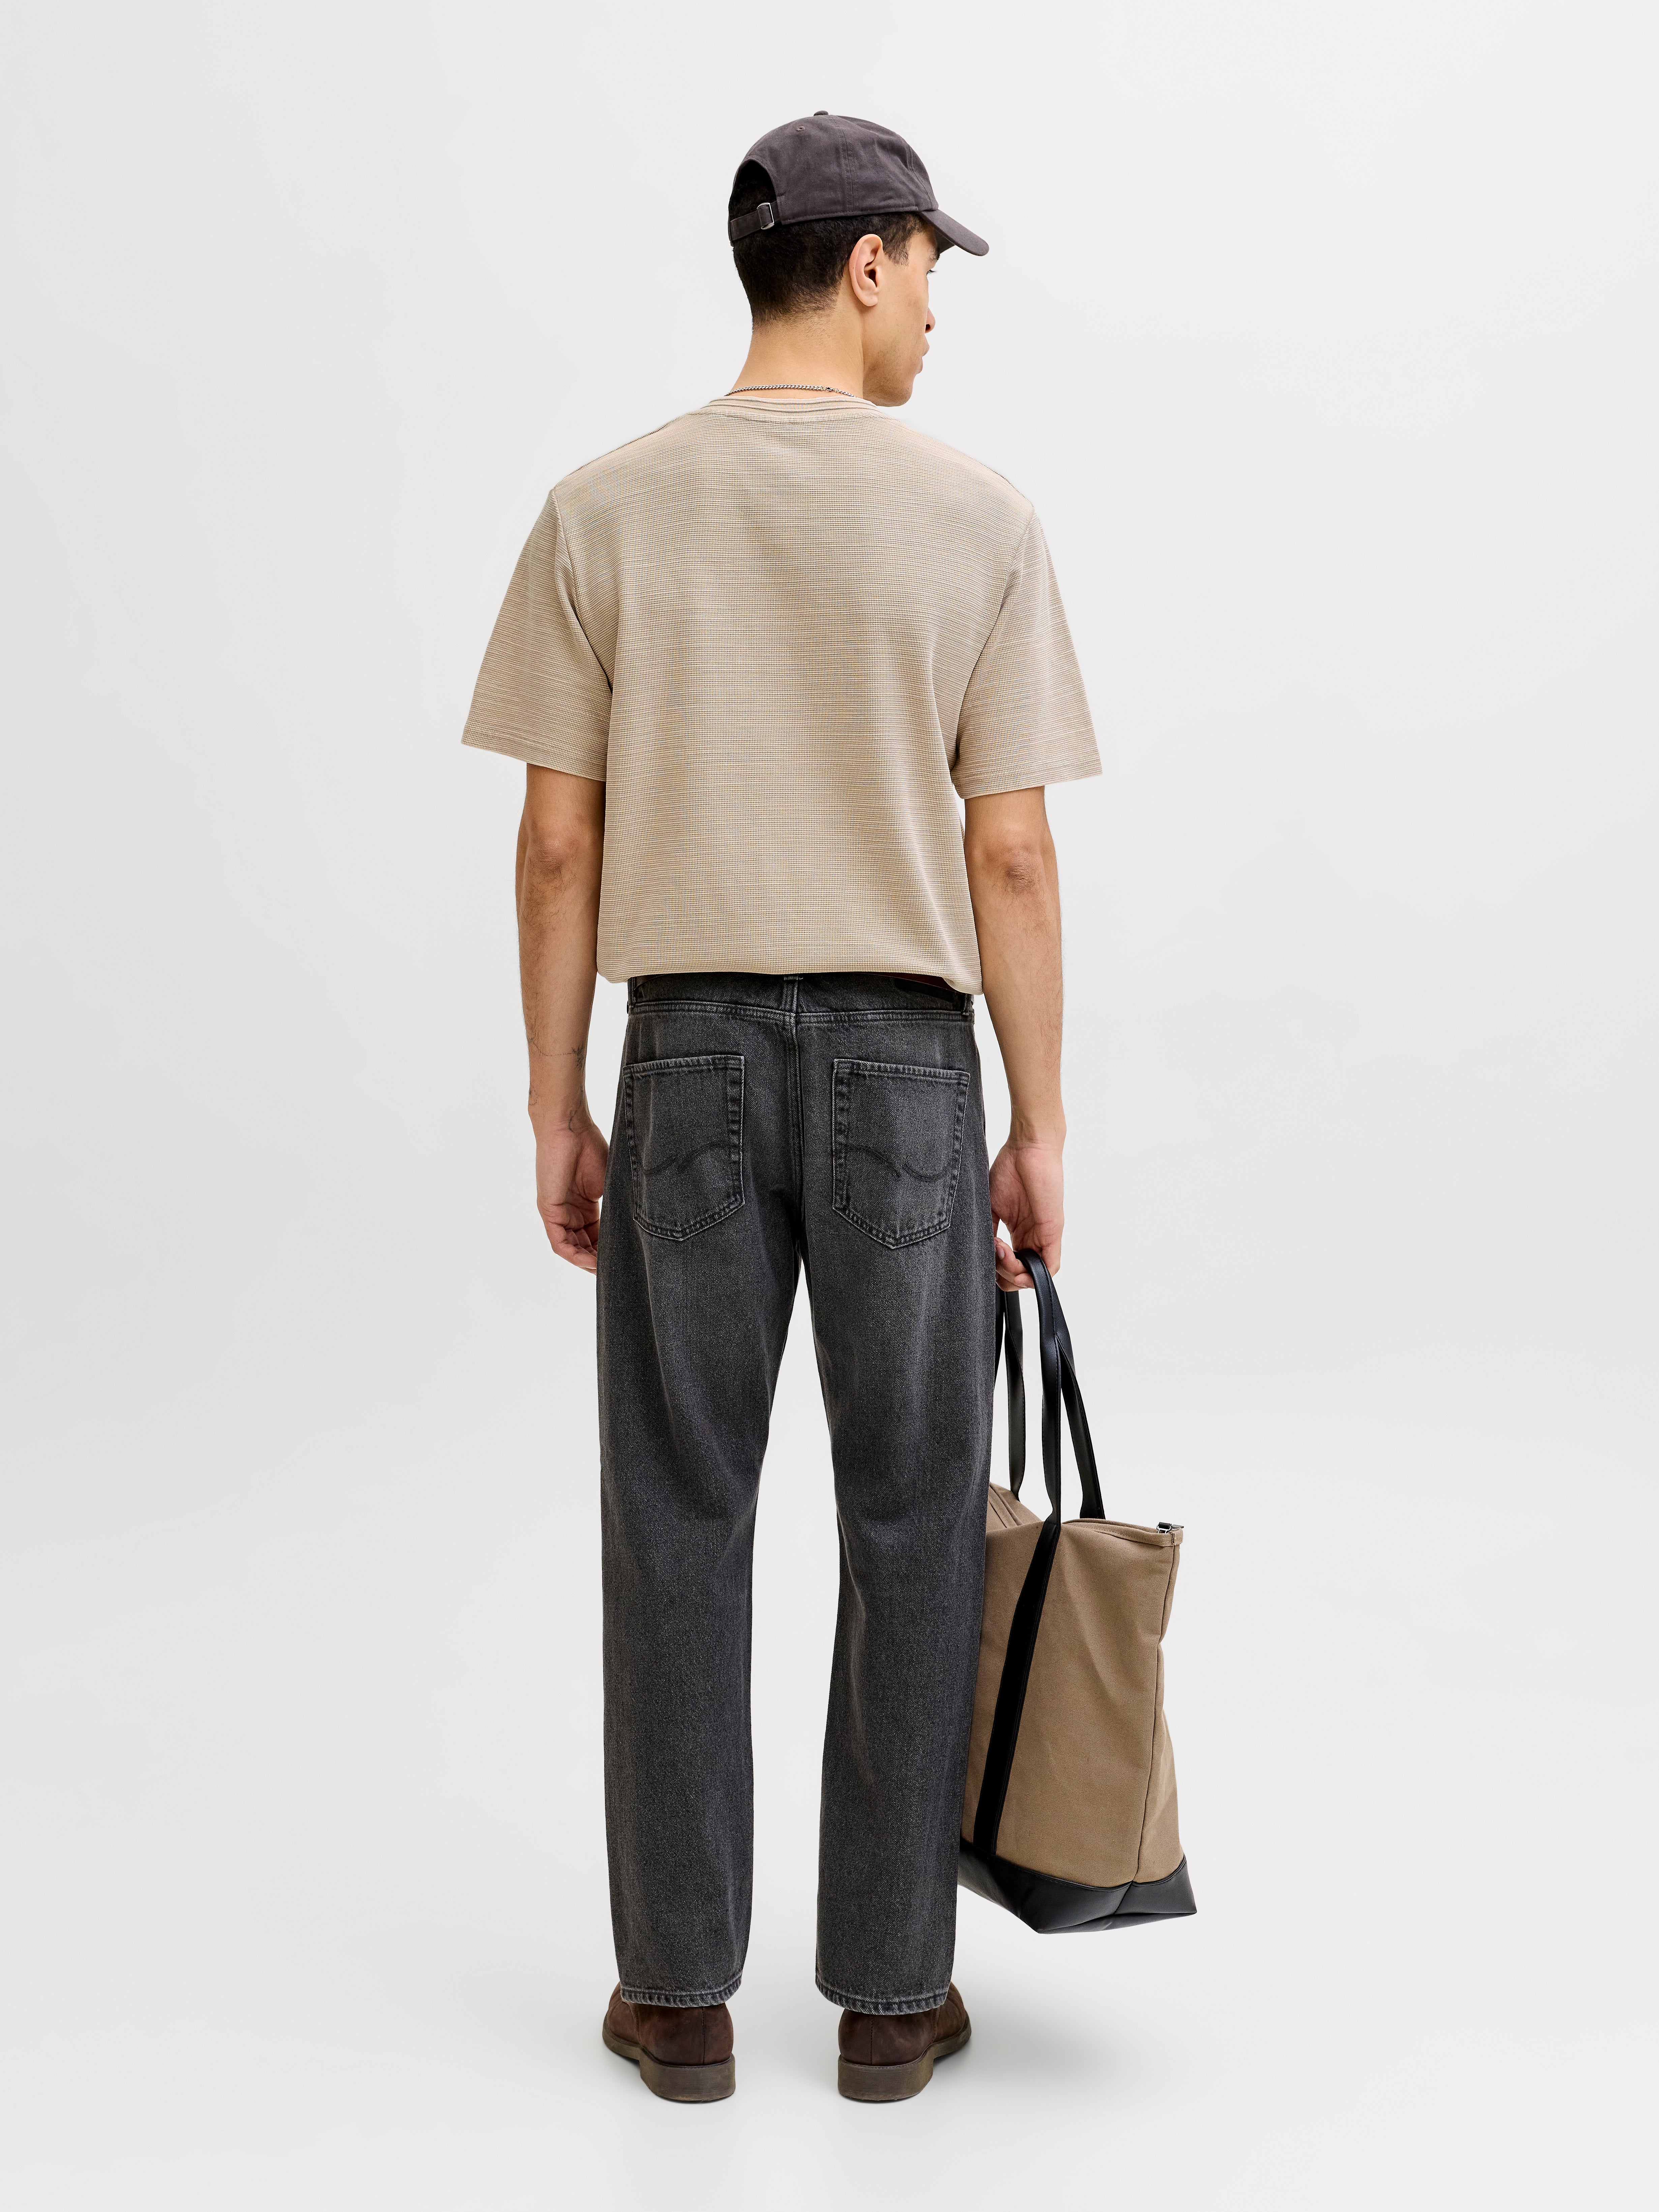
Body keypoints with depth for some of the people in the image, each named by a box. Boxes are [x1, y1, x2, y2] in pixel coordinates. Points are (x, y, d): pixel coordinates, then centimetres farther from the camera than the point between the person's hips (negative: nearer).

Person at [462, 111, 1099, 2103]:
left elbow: (560, 843, -1)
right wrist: (1038, 1130, 2)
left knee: (681, 1524, 9)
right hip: (902, 1058, -1)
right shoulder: (975, 518, -4)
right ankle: (890, 1991, 17)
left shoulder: (604, 513, 0)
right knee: (910, 1527, 9)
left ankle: (681, 1990, 17)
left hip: (691, 1055, 2)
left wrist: (557, 1114, 7)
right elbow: (1009, 855, -6)